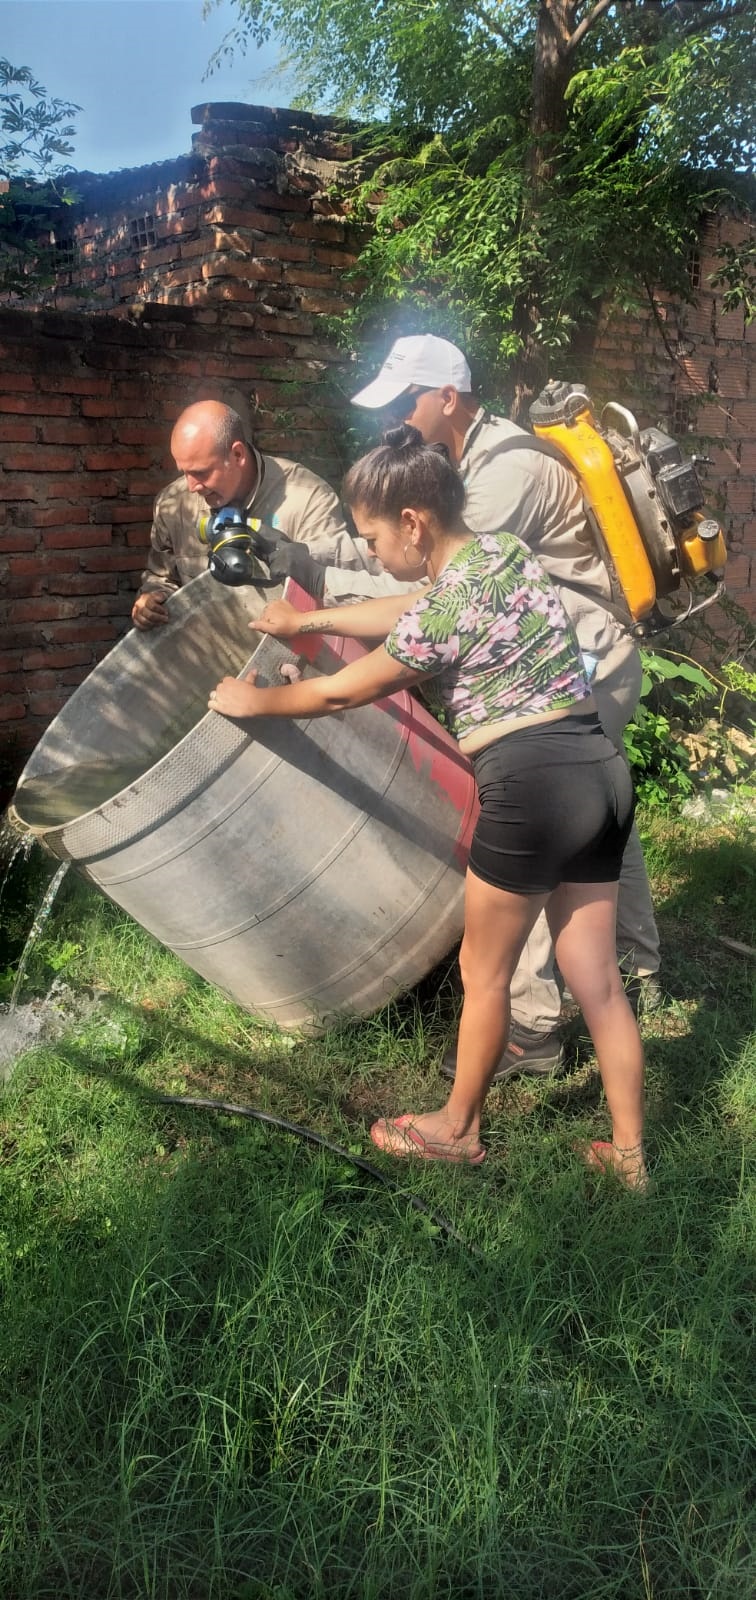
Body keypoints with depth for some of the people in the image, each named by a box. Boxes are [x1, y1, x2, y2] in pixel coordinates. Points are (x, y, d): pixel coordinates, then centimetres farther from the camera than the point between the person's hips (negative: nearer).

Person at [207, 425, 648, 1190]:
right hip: (598, 773, 9)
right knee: (596, 979, 15)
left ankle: (457, 1128, 32)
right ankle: (629, 1152, 25)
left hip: (531, 784, -9)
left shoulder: (445, 610, -14)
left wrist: (253, 702, 15)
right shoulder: (502, 552, 11)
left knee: (483, 970, 12)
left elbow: (339, 692, -3)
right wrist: (309, 620, 33)